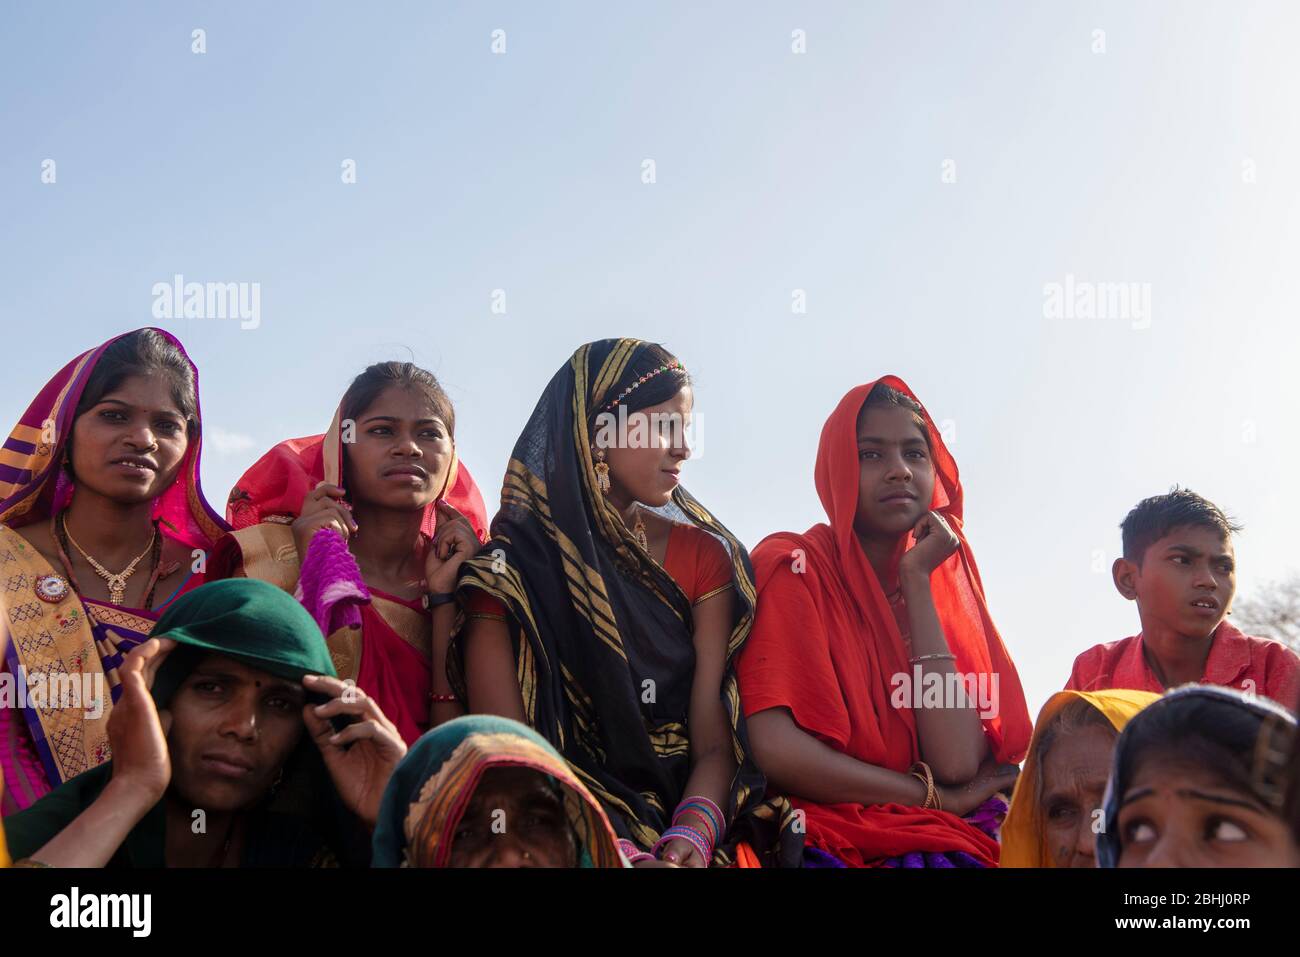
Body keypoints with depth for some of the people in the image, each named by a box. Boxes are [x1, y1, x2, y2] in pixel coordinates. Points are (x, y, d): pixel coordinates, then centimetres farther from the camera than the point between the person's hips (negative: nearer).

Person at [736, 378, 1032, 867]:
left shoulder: (945, 578, 10)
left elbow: (958, 762, -6)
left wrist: (916, 580, -5)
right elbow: (772, 749, -17)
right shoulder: (793, 566, -3)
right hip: (833, 840, -4)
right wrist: (935, 796, -7)